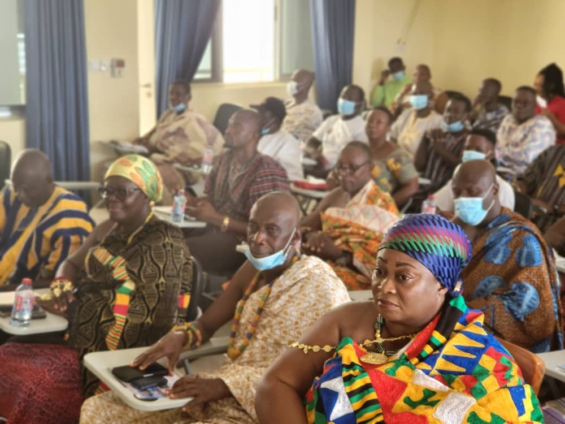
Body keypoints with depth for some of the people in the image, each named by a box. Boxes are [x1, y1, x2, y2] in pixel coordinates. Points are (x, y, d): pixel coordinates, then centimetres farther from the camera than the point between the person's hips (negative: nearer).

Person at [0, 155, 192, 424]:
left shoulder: (163, 244, -11)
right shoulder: (107, 231, 13)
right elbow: (72, 263, 23)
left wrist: (72, 309, -15)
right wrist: (62, 288, -2)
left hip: (120, 351, -8)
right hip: (81, 334, 8)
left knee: (30, 384, -21)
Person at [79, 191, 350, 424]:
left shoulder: (318, 288, -13)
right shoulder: (254, 269, 9)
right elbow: (206, 324, 15)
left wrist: (225, 385, -24)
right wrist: (179, 337, -8)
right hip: (218, 395, 8)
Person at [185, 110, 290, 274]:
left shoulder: (268, 173, -14)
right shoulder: (224, 159, 9)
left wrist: (216, 218, -20)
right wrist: (192, 201, -5)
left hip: (241, 242, -7)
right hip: (214, 230, 7)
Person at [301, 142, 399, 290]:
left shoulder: (382, 205, -4)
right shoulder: (335, 196, 16)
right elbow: (302, 227, 13)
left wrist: (339, 254, -20)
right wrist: (311, 236, -12)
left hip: (355, 276, -6)